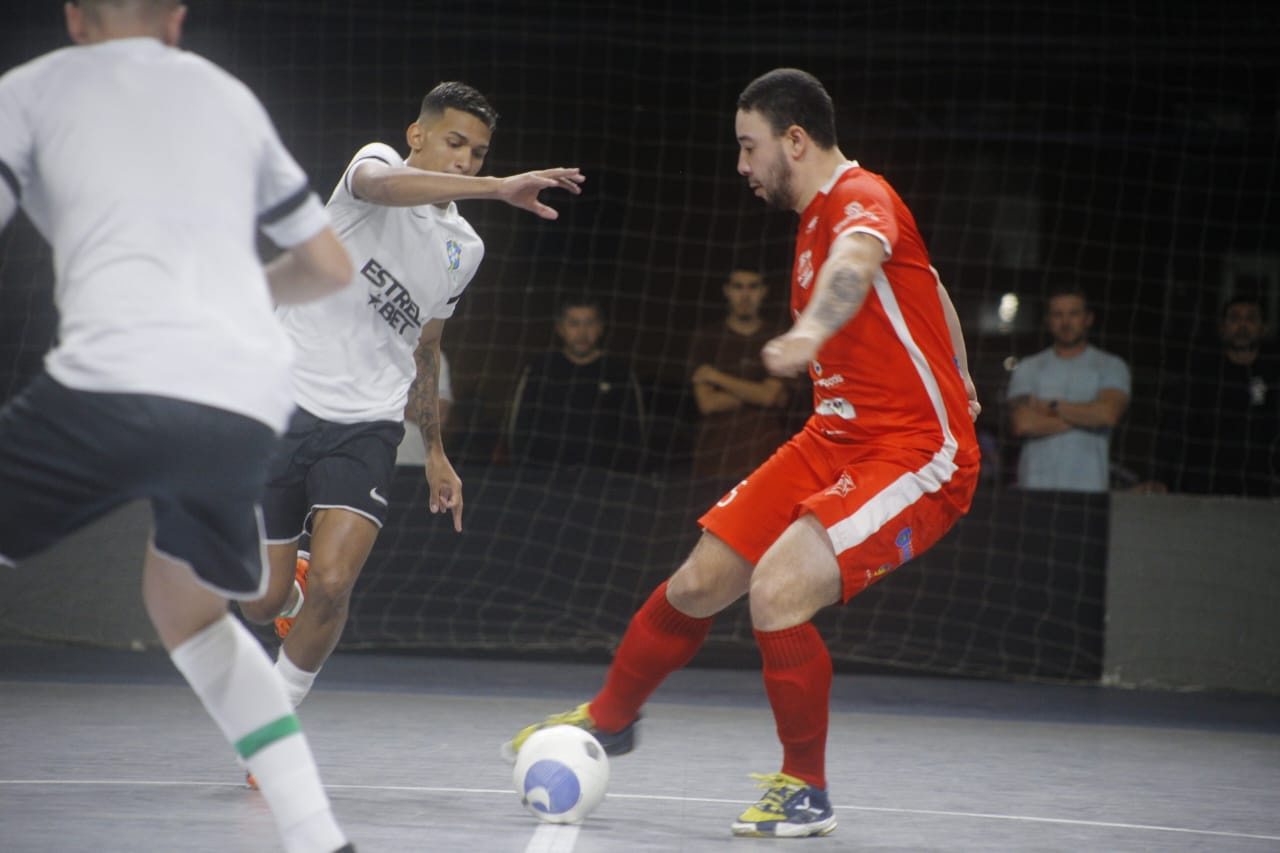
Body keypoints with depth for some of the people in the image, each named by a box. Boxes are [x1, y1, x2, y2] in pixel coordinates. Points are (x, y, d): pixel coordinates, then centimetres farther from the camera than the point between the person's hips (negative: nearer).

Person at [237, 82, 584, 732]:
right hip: (285, 403, -3)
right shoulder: (377, 161, -5)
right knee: (263, 602, 3)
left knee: (330, 585, -17)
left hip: (367, 427, 4)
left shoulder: (464, 249, 13)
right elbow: (382, 185, -33)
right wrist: (496, 188, -44)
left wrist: (435, 452, 30)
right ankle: (290, 589, 41)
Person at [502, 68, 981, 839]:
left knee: (776, 592, -25)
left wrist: (811, 331, -64)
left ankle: (806, 791, -5)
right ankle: (611, 718, 36)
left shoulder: (861, 198, -18)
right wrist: (955, 385, 35)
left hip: (917, 456, -9)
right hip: (837, 440, 9)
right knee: (698, 585, 9)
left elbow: (856, 261, -44)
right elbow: (931, 292, 27)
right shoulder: (817, 218, 13)